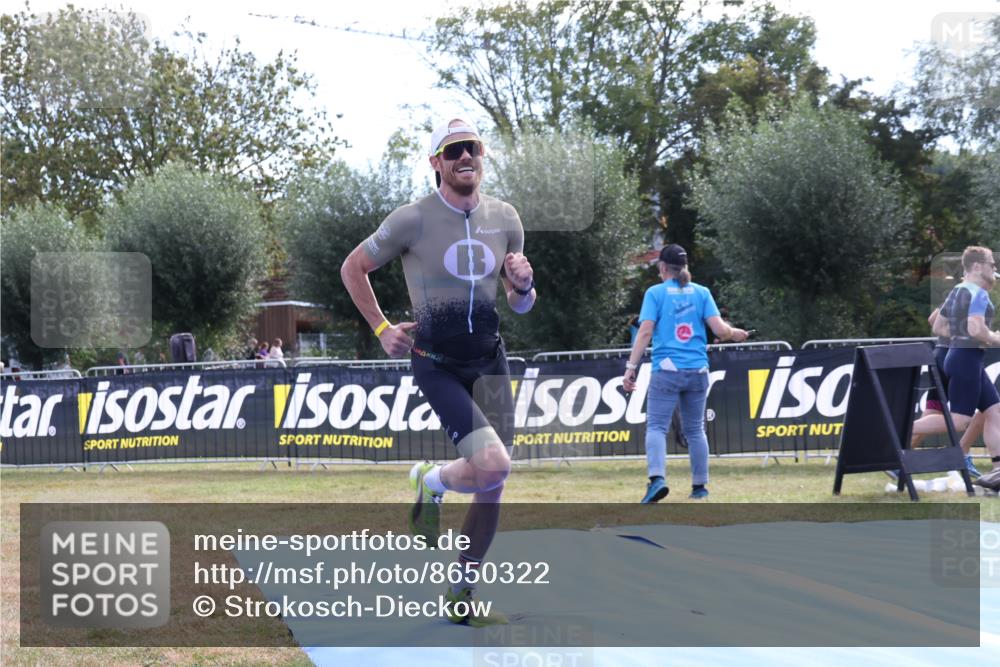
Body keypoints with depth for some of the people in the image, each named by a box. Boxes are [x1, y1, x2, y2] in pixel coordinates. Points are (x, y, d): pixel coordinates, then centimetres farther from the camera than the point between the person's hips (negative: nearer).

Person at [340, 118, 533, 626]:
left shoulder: (505, 218, 5)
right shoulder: (412, 220, -9)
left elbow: (520, 306, 14)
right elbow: (353, 269, 5)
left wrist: (523, 287, -9)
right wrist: (382, 329, 0)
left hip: (490, 361, 5)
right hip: (437, 366, -5)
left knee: (492, 487, 1)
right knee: (493, 465, -22)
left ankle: (462, 593, 17)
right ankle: (430, 482, 12)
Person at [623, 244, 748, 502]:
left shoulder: (655, 293, 1)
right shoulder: (701, 292, 8)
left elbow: (645, 331, -9)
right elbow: (720, 329, -1)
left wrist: (631, 367, -9)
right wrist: (735, 333, 21)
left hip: (667, 371, -3)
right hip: (697, 371, 3)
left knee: (656, 426, -6)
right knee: (695, 430, 14)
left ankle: (657, 478, -27)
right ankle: (700, 486, 18)